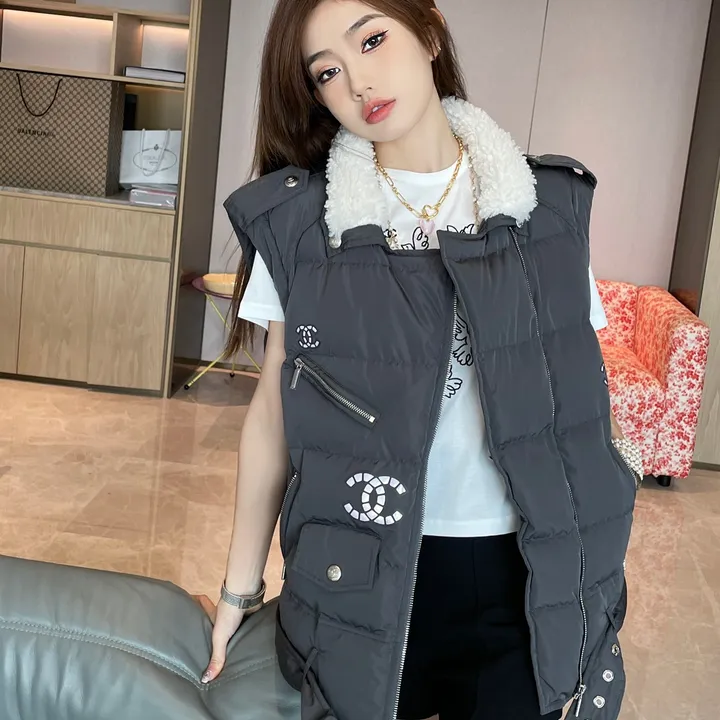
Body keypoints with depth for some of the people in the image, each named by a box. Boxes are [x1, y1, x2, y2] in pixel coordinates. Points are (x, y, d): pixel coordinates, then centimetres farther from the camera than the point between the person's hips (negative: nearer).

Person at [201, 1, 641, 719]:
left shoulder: (552, 206, -2)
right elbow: (275, 411, 0)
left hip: (524, 576, 1)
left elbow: (584, 395, 2)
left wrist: (594, 580, 3)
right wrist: (240, 587, 4)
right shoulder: (298, 221, -5)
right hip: (364, 576, -1)